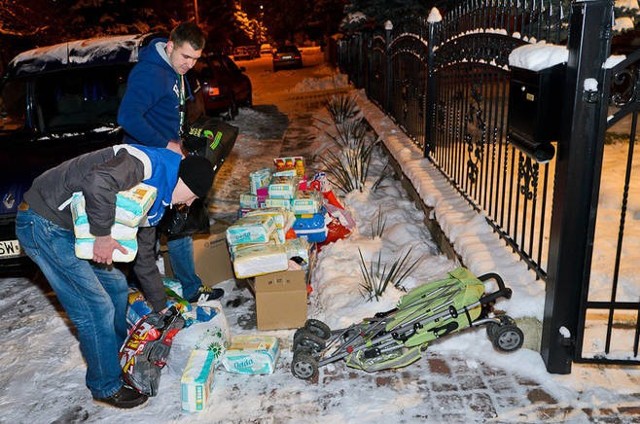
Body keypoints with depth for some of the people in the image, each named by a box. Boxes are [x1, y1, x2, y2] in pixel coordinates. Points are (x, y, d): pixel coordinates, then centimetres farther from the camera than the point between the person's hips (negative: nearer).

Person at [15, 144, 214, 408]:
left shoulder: (156, 200, 10)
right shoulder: (148, 163, -21)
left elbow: (142, 254, 17)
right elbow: (98, 181, -42)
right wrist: (102, 235, -29)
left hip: (75, 227, 10)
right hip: (43, 224, -10)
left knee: (116, 286, 19)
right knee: (97, 308, -6)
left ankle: (121, 357, 41)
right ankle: (106, 387, 14)